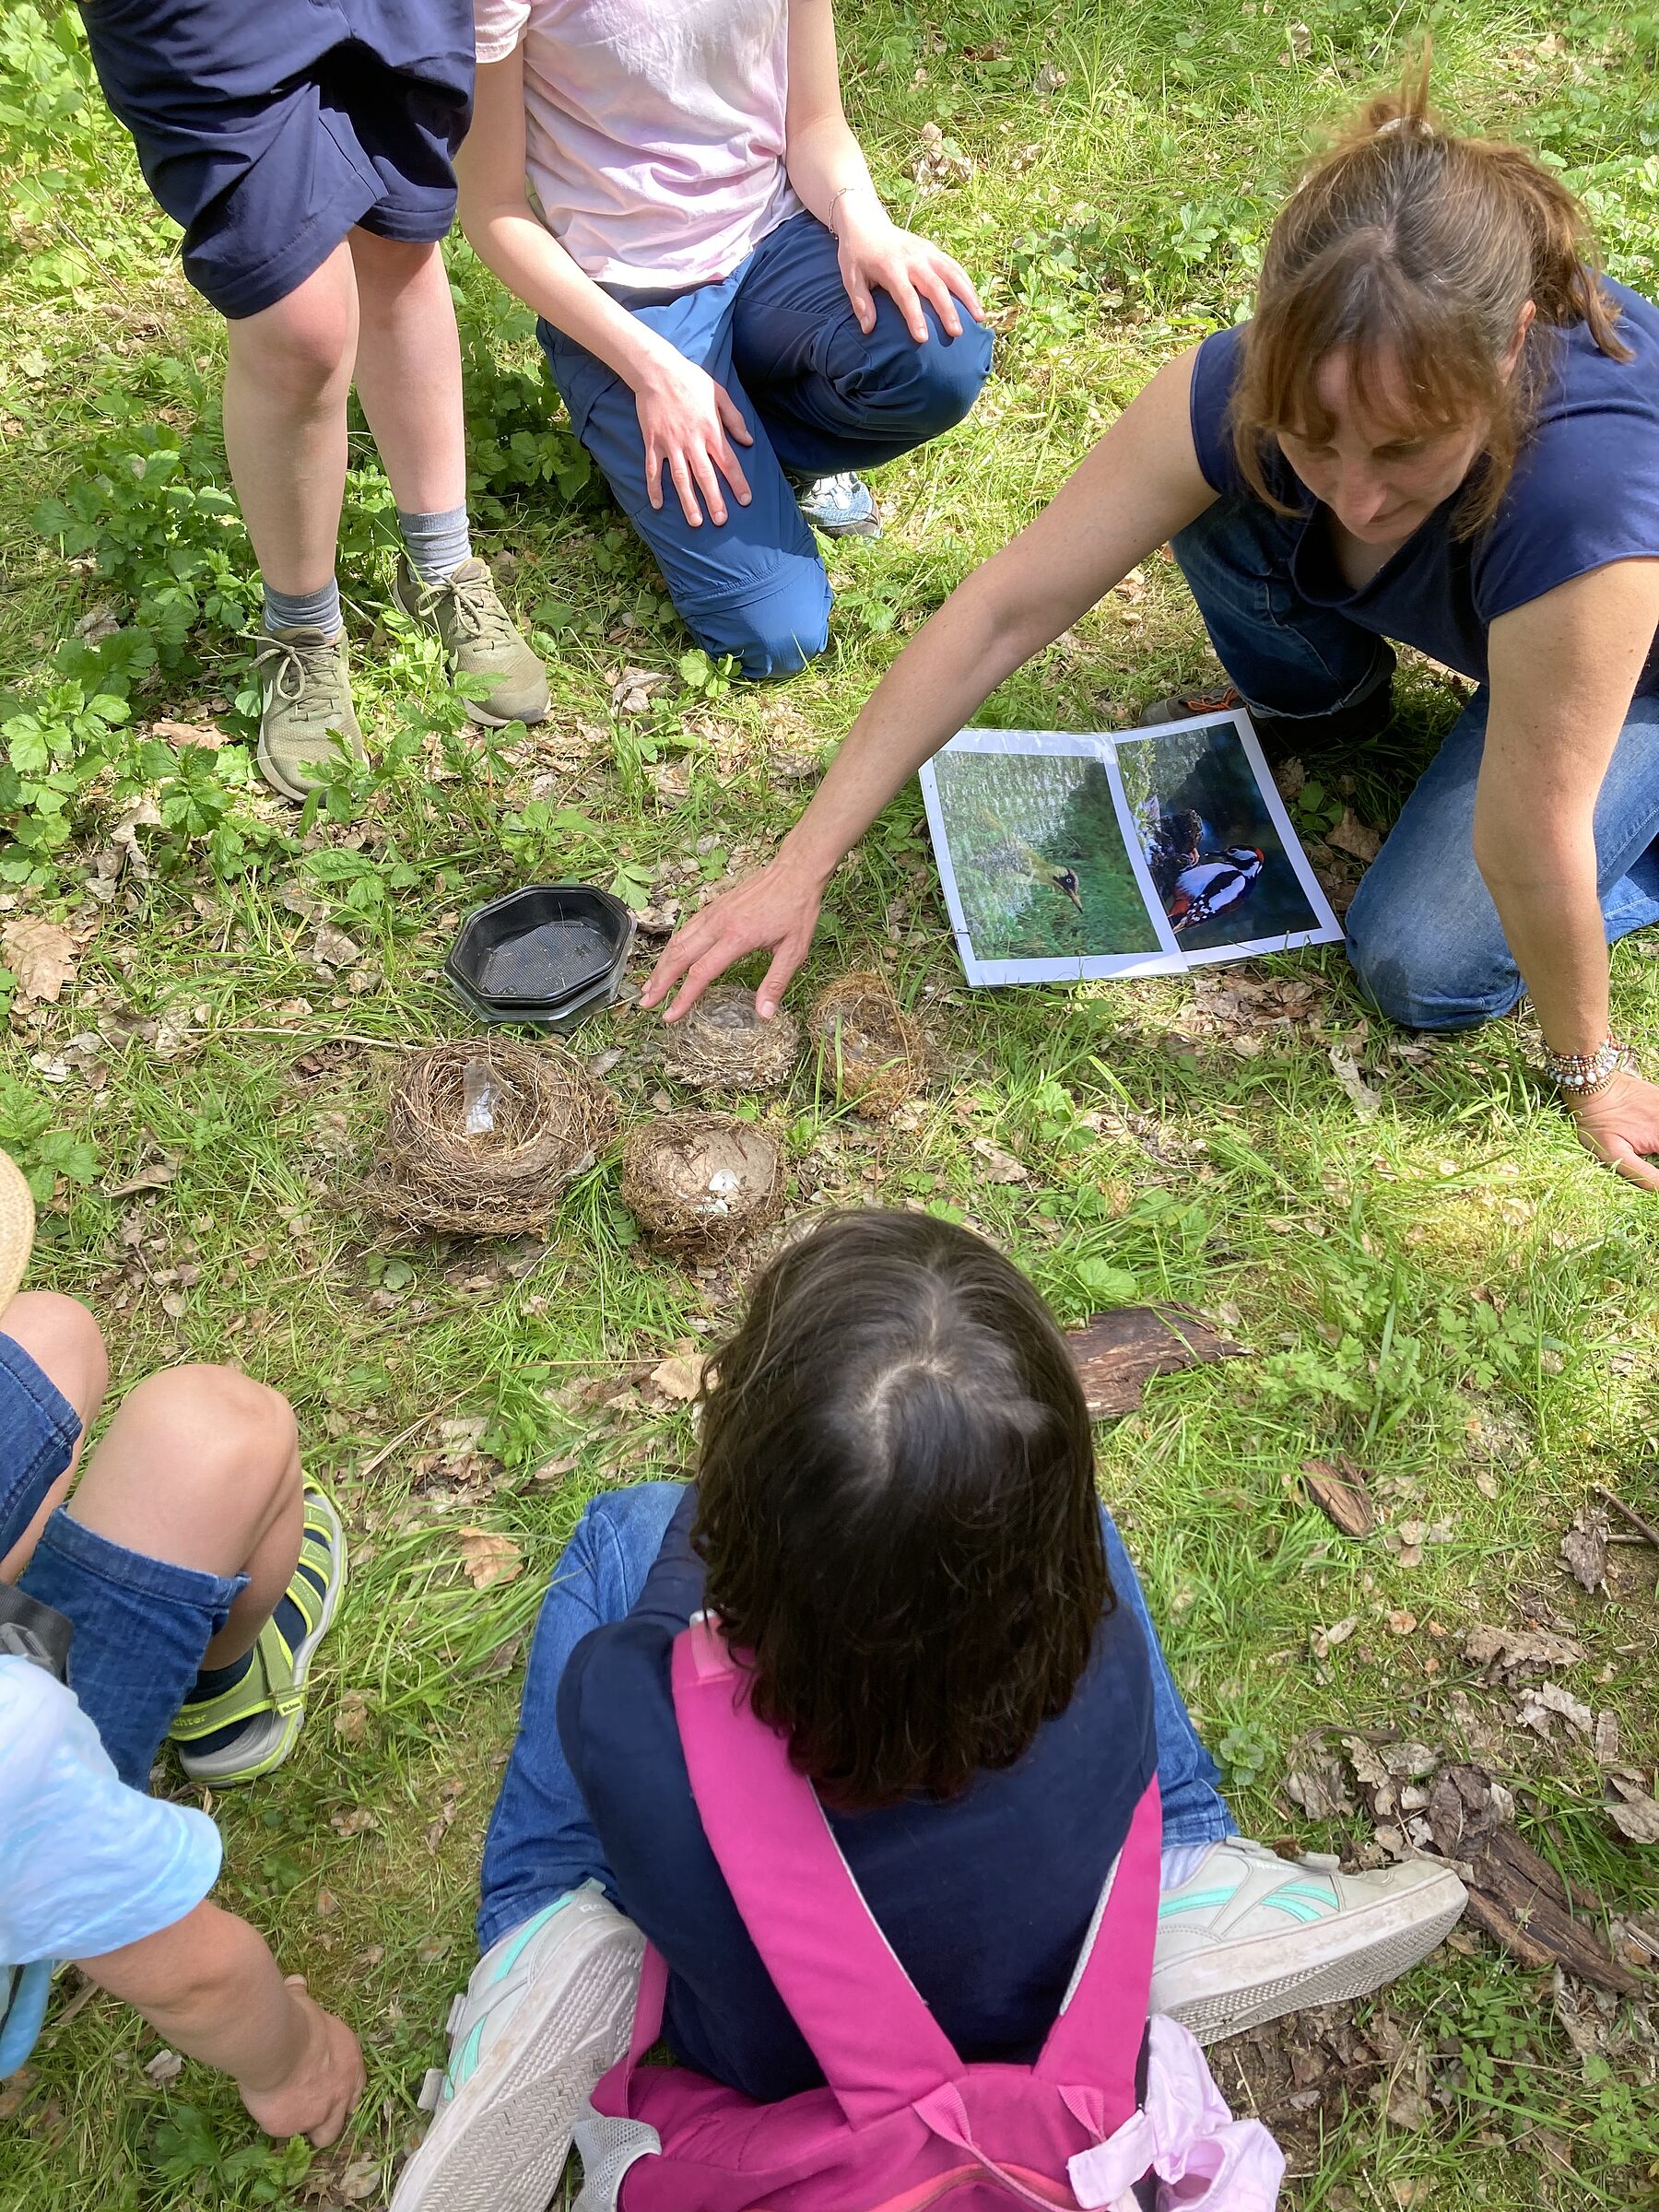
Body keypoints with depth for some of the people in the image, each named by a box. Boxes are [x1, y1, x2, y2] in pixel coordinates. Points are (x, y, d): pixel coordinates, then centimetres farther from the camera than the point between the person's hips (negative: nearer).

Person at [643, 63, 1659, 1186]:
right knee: (1219, 491, -22)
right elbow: (1006, 606, -30)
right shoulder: (1243, 389, -34)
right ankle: (1326, 699, 10)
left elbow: (1529, 843, -36)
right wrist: (801, 865, -29)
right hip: (1460, 611, 4)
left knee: (1427, 969, -18)